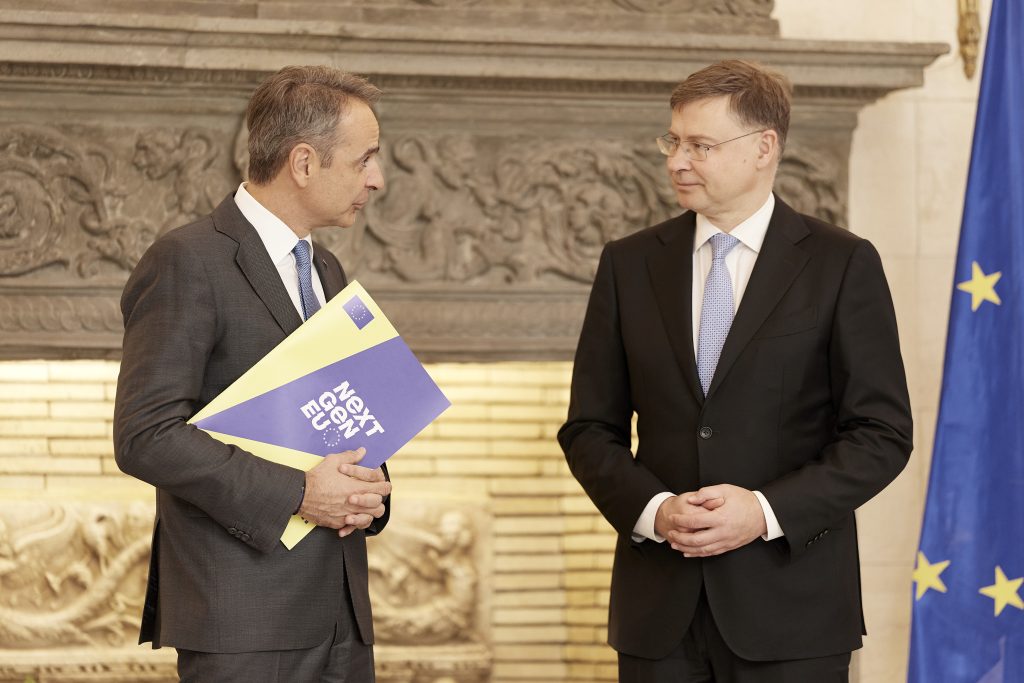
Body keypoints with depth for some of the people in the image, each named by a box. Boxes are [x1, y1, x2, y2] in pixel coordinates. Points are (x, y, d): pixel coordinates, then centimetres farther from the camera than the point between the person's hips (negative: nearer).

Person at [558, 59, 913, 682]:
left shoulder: (843, 266, 0)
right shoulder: (629, 264, 9)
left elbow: (883, 435, -3)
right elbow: (589, 429, 9)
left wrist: (767, 512, -14)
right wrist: (652, 510, -9)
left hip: (790, 607, -2)